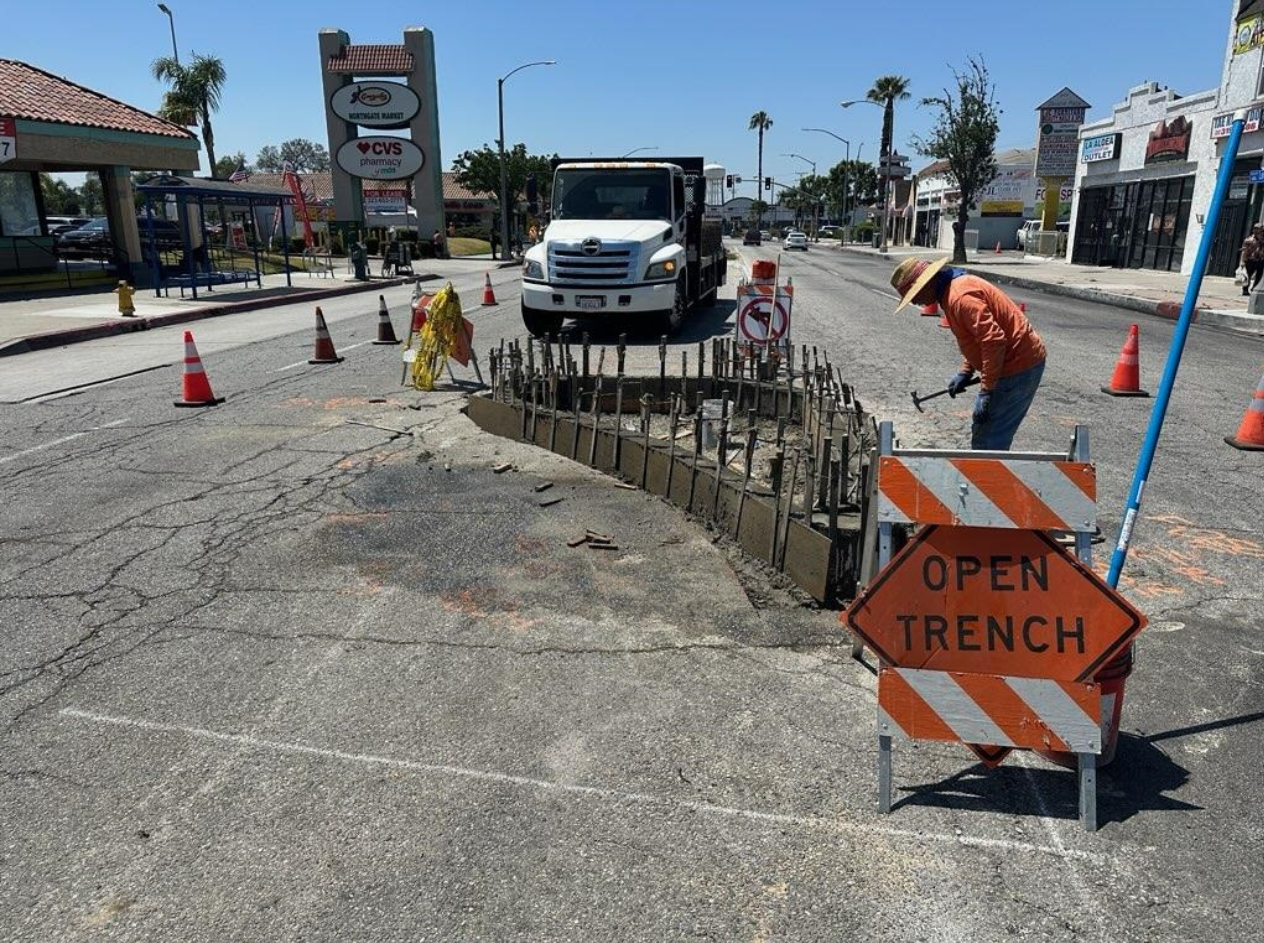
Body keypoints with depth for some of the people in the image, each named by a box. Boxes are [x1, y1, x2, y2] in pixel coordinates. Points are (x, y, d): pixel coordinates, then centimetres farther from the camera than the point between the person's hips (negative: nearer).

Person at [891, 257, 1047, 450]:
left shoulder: (959, 297, -22)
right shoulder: (957, 285, 11)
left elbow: (994, 340, -28)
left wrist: (986, 391, -24)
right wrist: (965, 373, 14)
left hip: (1018, 367, -11)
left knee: (987, 442, -6)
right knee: (982, 432, 17)